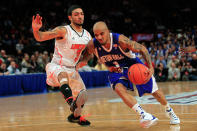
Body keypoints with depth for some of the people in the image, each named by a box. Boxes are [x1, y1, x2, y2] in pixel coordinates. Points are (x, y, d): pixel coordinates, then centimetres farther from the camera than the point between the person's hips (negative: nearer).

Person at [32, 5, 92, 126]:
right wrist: (36, 30, -48)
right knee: (63, 74, -40)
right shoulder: (63, 31, -17)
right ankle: (72, 103, -61)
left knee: (82, 95, 7)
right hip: (56, 66, -6)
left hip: (72, 69, 7)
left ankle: (75, 115, 37)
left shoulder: (87, 35, 3)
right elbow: (40, 37, -28)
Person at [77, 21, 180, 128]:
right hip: (115, 71, 2)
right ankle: (143, 115, -31)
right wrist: (83, 61, -20)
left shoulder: (120, 40, -32)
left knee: (154, 92, 6)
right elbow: (88, 53, 2)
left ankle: (168, 110, 36)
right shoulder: (92, 45, -23)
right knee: (119, 89, -31)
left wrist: (150, 67, -34)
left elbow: (142, 49, -23)